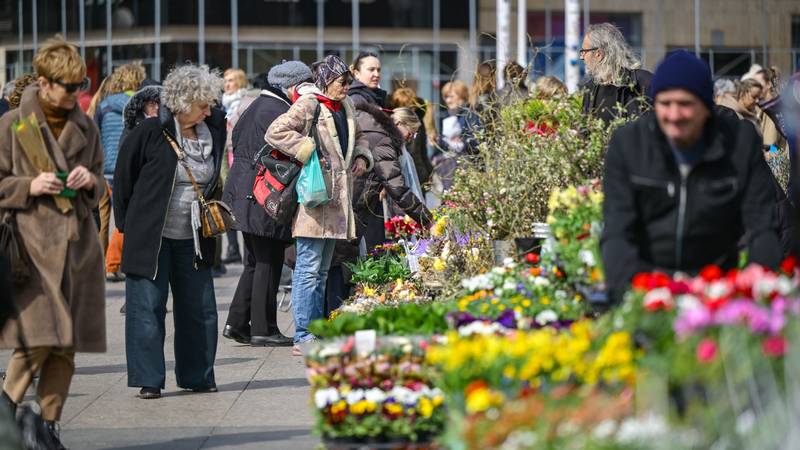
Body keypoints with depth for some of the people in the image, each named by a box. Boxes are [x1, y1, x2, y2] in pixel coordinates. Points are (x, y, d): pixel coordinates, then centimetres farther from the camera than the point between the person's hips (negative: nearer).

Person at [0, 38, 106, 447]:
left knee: (66, 345, 2)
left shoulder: (85, 127, 12)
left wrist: (90, 182, -3)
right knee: (39, 338, -15)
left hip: (78, 245, 4)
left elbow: (101, 186, 20)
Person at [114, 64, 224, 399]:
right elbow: (123, 178, -2)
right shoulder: (151, 133, -11)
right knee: (148, 307, -3)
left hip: (193, 240, 5)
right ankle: (148, 380, 3)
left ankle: (197, 377, 19)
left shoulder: (213, 130, 2)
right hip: (151, 237, -5)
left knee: (201, 308, 8)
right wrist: (128, 223, 2)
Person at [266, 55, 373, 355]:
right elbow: (275, 132, -18)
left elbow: (357, 137, 35)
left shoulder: (345, 108, 17)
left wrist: (362, 156, 14)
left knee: (322, 271, 13)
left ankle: (316, 332, 18)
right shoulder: (307, 105, -9)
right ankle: (303, 337, -9)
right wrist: (309, 152, -18)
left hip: (336, 198, 9)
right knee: (309, 268, -9)